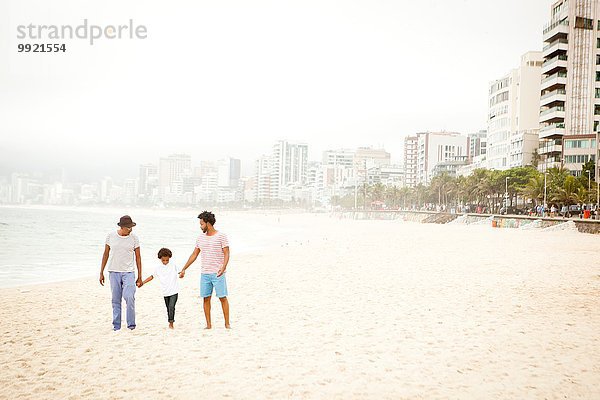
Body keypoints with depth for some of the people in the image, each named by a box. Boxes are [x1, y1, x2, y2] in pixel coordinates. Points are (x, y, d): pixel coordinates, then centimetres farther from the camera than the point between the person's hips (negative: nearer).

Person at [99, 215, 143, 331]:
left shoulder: (134, 238, -2)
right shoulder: (111, 236, 0)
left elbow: (138, 257, 3)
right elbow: (106, 254, 9)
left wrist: (140, 277, 2)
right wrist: (101, 272, 9)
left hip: (128, 272, -1)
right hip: (114, 272, 2)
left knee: (129, 297, -18)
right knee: (116, 300, 5)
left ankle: (131, 324, -5)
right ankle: (116, 326, 15)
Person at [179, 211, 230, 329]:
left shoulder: (221, 236, -4)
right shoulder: (201, 237, 11)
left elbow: (226, 254, -8)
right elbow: (194, 255, 18)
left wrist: (223, 268, -24)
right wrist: (184, 269, 17)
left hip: (218, 274, -5)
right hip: (204, 274, 5)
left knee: (223, 298, -2)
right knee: (206, 299, 5)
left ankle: (227, 323, 5)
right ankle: (208, 324, 12)